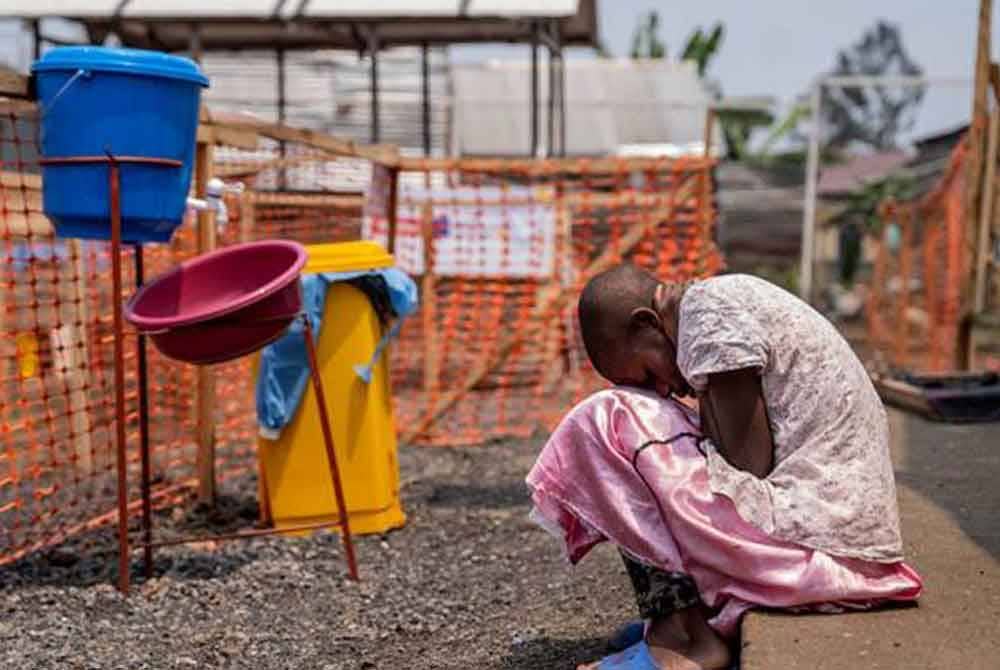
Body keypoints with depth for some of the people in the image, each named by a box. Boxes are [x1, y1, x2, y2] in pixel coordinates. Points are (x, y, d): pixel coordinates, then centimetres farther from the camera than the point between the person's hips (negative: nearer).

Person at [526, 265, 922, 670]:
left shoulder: (710, 308, -11)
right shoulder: (737, 298, 18)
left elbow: (748, 466, -14)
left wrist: (704, 407, 0)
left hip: (813, 542, -10)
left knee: (608, 424, -5)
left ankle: (684, 633, -5)